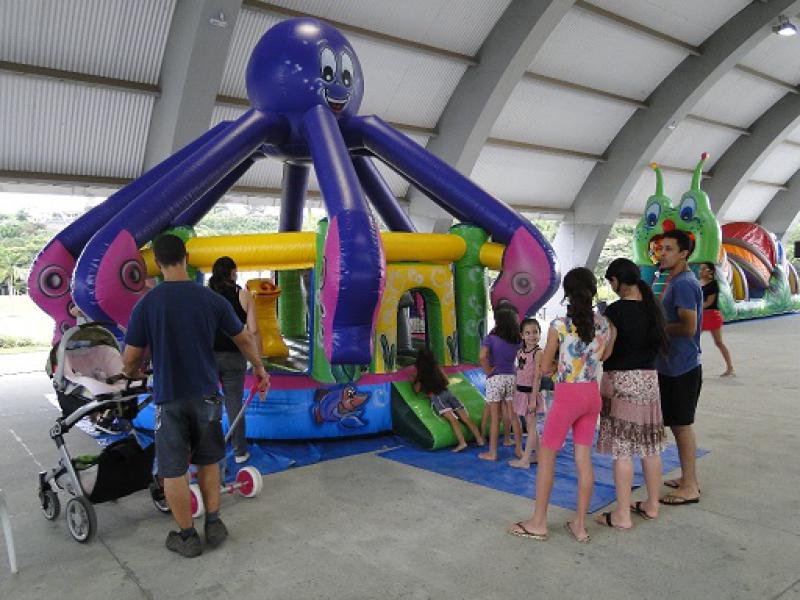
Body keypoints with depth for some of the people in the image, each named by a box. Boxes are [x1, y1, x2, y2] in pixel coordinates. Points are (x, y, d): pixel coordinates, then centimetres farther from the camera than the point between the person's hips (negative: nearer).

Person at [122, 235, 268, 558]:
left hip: (168, 398, -2)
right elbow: (244, 339, 5)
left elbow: (130, 360, -6)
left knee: (173, 470, 11)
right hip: (206, 394, 2)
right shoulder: (212, 299, -6)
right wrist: (260, 369, 22)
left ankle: (187, 536, 20)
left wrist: (133, 375, 18)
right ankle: (213, 524, 25)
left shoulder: (147, 304, -10)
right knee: (208, 461, 20)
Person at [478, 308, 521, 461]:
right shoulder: (517, 341, 4)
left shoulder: (491, 338, -10)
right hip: (511, 378, 4)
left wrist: (488, 371, -11)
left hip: (495, 378, -4)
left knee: (495, 417, 3)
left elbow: (482, 356, -23)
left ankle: (492, 452, 10)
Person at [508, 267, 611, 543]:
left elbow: (545, 367, -4)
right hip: (592, 394, 5)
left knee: (546, 455, 7)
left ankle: (538, 523, 13)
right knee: (584, 458, 11)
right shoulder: (604, 324, 1)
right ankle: (580, 525, 18)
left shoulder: (560, 325, -12)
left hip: (567, 395, -5)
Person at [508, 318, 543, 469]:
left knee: (531, 426, -1)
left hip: (531, 392, -7)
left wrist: (533, 399, -18)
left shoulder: (538, 353, -12)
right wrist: (514, 393, 12)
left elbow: (537, 377, -15)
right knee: (530, 426, 14)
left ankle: (525, 460, 2)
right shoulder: (520, 352, 9)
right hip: (520, 392, 7)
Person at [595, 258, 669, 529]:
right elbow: (660, 344, 14)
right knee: (650, 445, 15)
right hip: (649, 379, 7)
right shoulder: (652, 308, 6)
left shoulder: (616, 310, -16)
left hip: (621, 381, -7)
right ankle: (652, 505, 28)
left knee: (622, 449, -1)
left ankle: (622, 515, 5)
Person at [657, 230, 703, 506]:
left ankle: (689, 488, 9)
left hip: (681, 368, -10)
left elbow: (688, 327, -24)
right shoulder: (678, 281, 14)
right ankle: (688, 479, 29)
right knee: (679, 424, 17)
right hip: (674, 365, 10)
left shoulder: (683, 284, -18)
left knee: (682, 425, -1)